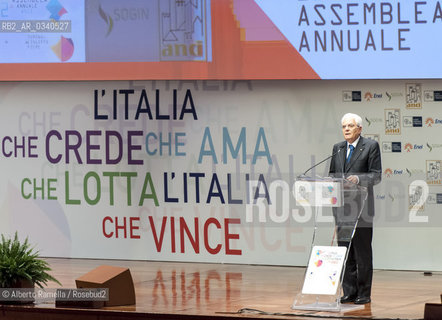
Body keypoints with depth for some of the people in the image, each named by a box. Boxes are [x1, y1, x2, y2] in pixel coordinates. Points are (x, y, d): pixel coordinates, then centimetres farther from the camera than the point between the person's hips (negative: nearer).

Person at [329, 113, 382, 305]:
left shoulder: (371, 146, 0)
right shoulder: (337, 148, 17)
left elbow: (376, 175, -5)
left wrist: (358, 179, -22)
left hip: (361, 206, -5)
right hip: (341, 206, 5)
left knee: (362, 252, -3)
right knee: (345, 251, 6)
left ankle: (364, 294, 2)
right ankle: (349, 292, 12)